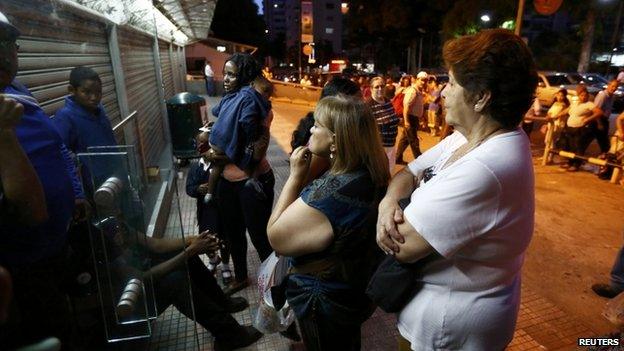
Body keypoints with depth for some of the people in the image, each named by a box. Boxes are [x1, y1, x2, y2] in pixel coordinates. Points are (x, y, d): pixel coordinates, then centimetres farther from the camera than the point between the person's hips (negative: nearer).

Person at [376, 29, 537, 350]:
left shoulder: (482, 170, -34)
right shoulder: (468, 137, -3)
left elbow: (401, 247, -31)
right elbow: (409, 174, 0)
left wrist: (391, 216, -9)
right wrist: (389, 201, -21)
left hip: (447, 322, -8)